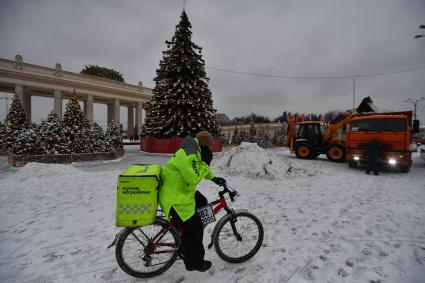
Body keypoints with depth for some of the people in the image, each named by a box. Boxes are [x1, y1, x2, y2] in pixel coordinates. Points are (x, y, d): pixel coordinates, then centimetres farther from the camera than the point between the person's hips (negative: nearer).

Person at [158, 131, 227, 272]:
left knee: (202, 203, 23)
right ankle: (194, 262, 23)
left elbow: (199, 168, 23)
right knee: (195, 228, -1)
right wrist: (205, 163, -17)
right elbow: (193, 179, -27)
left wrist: (213, 178, 21)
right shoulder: (188, 155, -27)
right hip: (175, 198, -11)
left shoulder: (192, 151, 7)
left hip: (181, 190, 11)